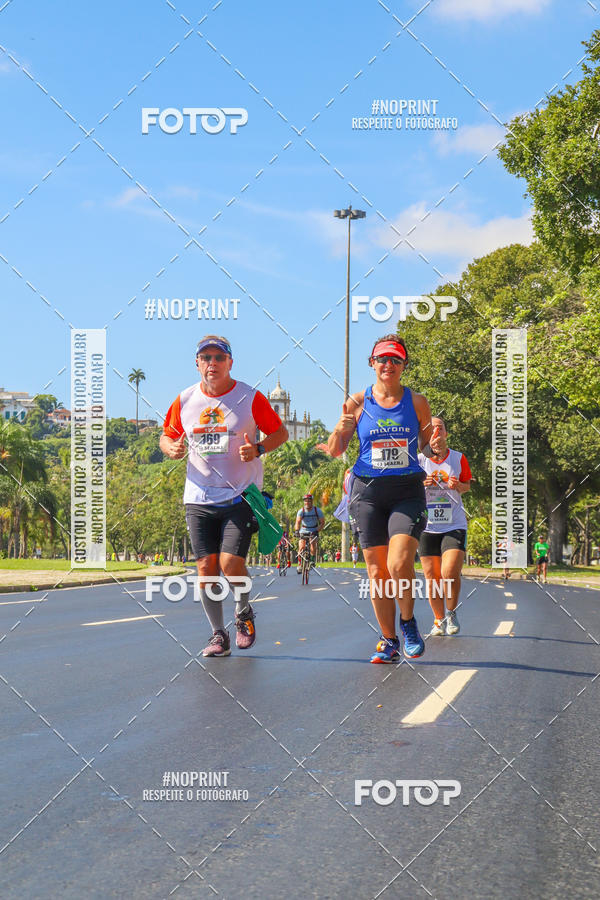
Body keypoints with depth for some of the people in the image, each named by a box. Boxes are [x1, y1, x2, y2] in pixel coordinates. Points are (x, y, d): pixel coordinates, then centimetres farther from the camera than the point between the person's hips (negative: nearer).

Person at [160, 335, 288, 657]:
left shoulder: (250, 398, -4)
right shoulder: (185, 400, 5)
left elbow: (280, 432, 4)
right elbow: (167, 436, 17)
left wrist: (258, 449, -15)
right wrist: (171, 448, -6)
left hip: (240, 495, -3)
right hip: (199, 498, 3)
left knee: (230, 563, -13)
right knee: (206, 567, -1)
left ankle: (244, 613, 18)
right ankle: (218, 635, 15)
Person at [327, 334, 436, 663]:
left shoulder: (416, 401, 5)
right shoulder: (358, 402, 5)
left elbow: (430, 450, 10)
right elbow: (335, 451, 5)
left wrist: (437, 441, -12)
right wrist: (339, 431, -16)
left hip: (407, 491, -1)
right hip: (368, 490, 1)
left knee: (399, 565, -17)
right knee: (377, 571, 2)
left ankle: (408, 621, 9)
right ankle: (389, 640, 15)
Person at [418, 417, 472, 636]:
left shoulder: (458, 458, 4)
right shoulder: (418, 460, 2)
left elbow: (467, 485, 16)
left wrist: (457, 485, -6)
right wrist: (422, 484, -15)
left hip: (454, 525, -1)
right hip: (427, 526, 1)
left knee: (450, 572, -16)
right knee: (432, 577, 3)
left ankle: (451, 613, 8)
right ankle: (439, 620, 20)